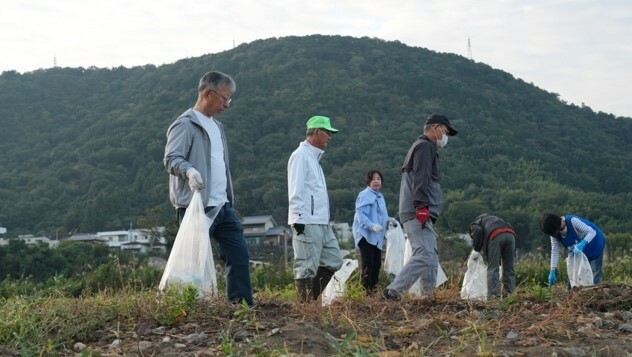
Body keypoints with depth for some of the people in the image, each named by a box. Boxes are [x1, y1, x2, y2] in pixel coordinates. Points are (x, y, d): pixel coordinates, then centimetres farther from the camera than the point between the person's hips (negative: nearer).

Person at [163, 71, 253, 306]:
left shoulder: (216, 126, 20)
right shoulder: (185, 125, -8)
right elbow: (171, 158, -20)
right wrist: (189, 170, -40)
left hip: (223, 206, 9)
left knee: (239, 255, 7)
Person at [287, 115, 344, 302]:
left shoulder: (314, 157, 22)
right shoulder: (301, 155, -7)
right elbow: (296, 191, -14)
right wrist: (298, 218, -19)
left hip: (321, 223, 10)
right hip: (307, 223, -10)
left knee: (334, 260, 11)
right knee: (306, 267, -6)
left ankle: (312, 299, 14)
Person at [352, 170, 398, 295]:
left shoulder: (380, 197, 18)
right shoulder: (364, 195, -9)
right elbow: (360, 214, -18)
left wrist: (389, 220, 6)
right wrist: (372, 225, -30)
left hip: (376, 237, 8)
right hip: (365, 235, -8)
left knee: (376, 265, 8)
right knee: (368, 265, -11)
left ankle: (373, 291, 15)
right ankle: (366, 292, -10)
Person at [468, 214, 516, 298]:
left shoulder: (475, 224, 26)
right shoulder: (494, 219, 44)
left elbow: (478, 232, 1)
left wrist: (477, 249, 13)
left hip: (496, 236, -5)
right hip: (510, 234, 6)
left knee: (493, 268, -2)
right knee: (509, 268, 12)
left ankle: (493, 295, -9)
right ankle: (509, 294, 8)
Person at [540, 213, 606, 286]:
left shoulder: (572, 221, -33)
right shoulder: (555, 234, -15)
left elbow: (592, 232, -33)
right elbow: (555, 251, -15)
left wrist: (581, 244, -49)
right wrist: (552, 271, -22)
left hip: (594, 246, -6)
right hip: (580, 253, 6)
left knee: (594, 278, -8)